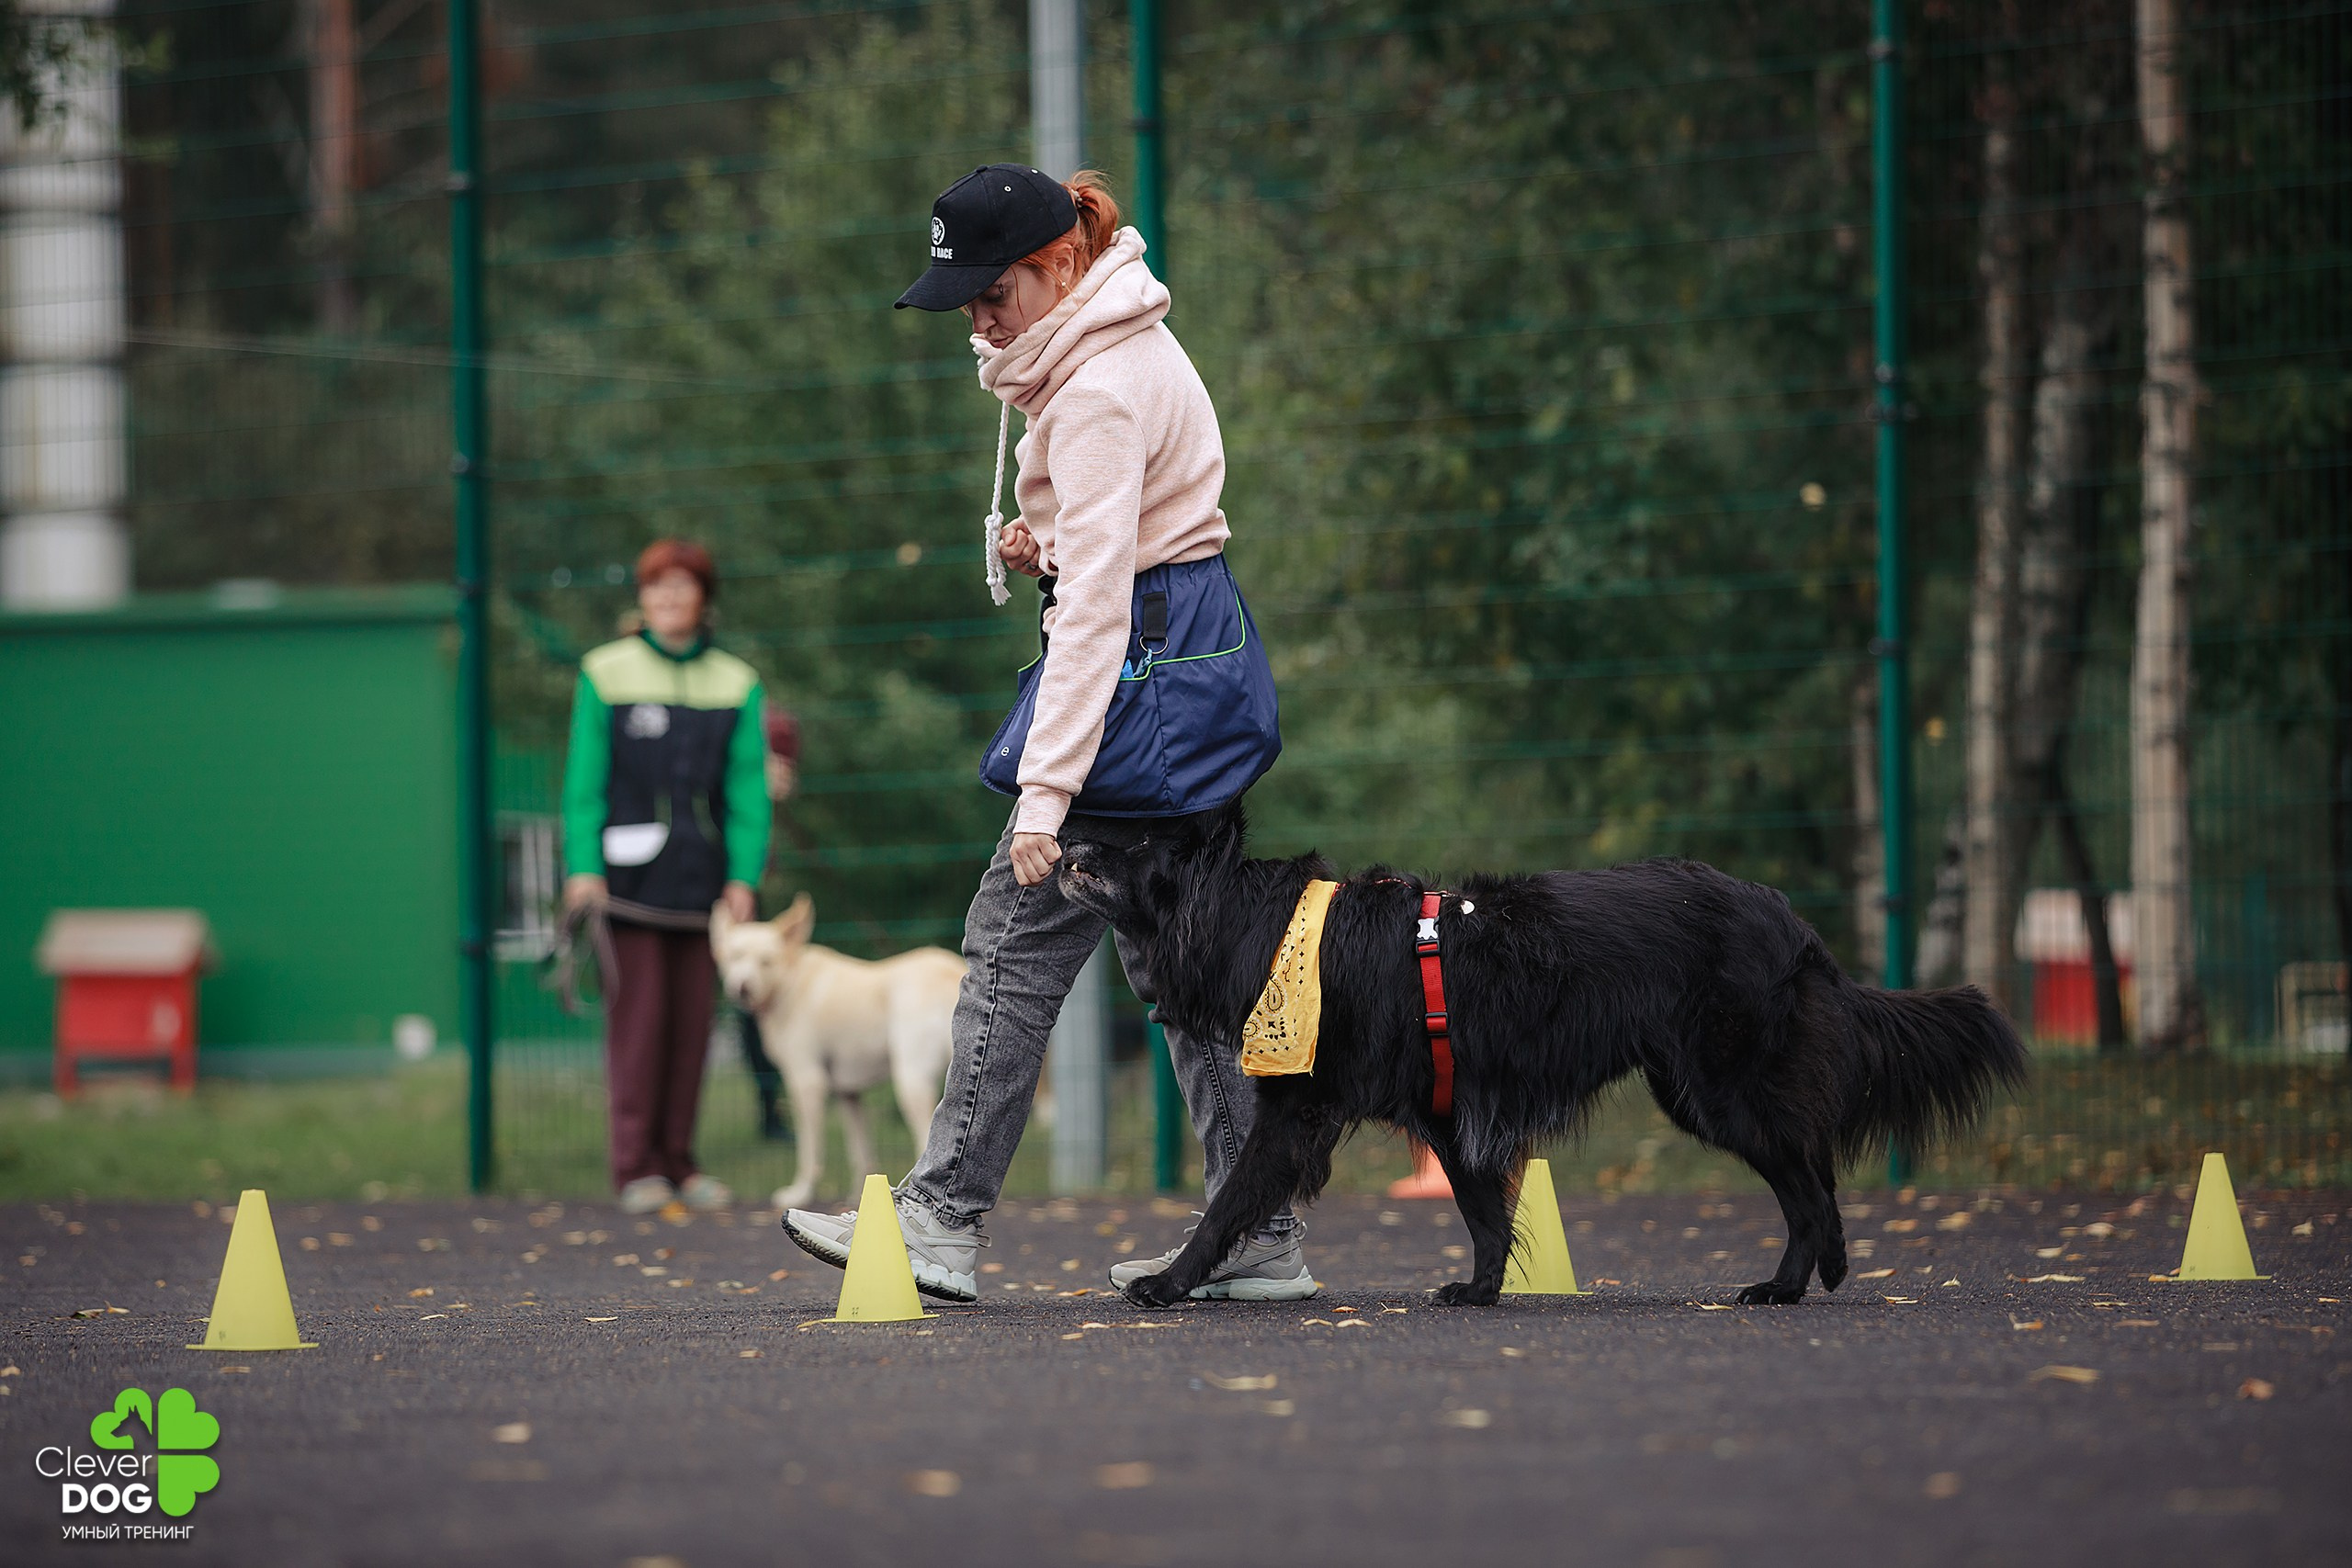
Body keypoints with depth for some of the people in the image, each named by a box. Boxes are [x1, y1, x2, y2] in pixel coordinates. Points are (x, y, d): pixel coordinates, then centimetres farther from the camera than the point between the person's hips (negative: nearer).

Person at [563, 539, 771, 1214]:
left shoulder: (736, 684, 8)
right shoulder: (607, 674, 2)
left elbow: (747, 788, 7)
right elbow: (585, 779, 1)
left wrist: (743, 876, -2)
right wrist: (584, 866, -8)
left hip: (701, 876, 3)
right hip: (629, 874, -3)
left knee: (693, 1019, 5)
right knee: (637, 1016, -6)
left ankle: (678, 1160, 13)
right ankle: (637, 1165, -2)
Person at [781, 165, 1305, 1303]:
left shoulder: (1099, 392, -19)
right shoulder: (1118, 348, 12)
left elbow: (1095, 602, -24)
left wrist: (1047, 791, -27)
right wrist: (1045, 545, 5)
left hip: (1148, 669, -10)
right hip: (1196, 656, 10)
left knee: (1019, 935, -7)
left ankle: (941, 1220, -4)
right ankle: (1258, 1240, 8)